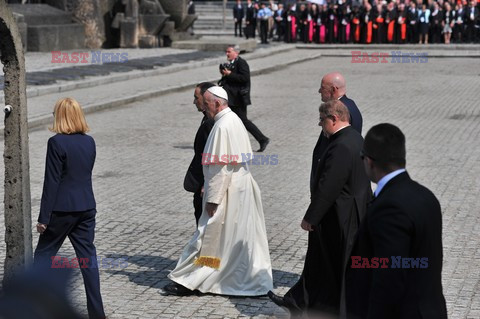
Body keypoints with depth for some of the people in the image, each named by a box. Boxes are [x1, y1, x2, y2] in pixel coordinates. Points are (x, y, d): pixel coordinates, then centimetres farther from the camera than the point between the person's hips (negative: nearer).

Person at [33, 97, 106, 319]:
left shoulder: (56, 142, -13)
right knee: (88, 257, 8)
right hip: (86, 207, 5)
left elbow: (52, 181, -14)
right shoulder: (89, 142, 5)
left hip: (62, 209, -5)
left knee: (44, 254, 8)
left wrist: (44, 217, -11)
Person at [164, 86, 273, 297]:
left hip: (227, 191, -10)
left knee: (210, 236, -2)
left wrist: (212, 198, -19)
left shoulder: (223, 127, -20)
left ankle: (188, 281, 5)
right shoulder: (234, 120, 11)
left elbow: (220, 166, -22)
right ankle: (255, 282, 20)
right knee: (241, 237, 15)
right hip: (241, 187, 10)